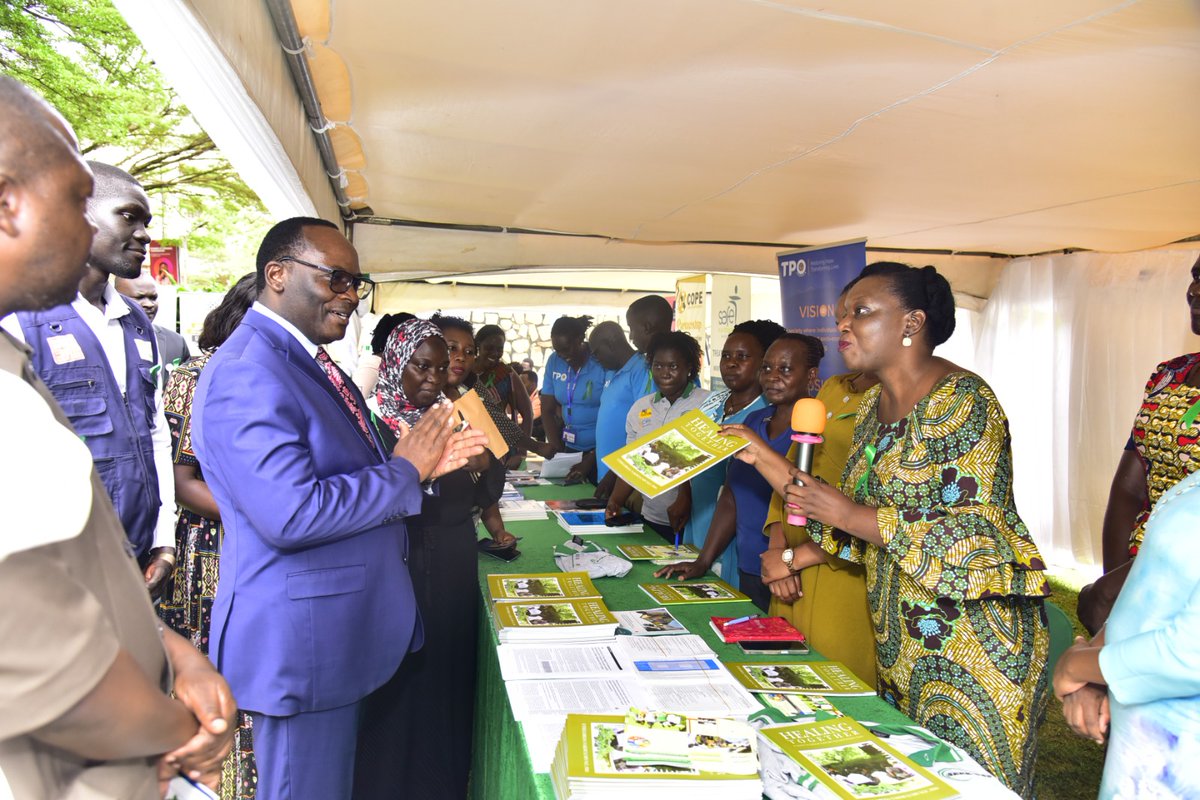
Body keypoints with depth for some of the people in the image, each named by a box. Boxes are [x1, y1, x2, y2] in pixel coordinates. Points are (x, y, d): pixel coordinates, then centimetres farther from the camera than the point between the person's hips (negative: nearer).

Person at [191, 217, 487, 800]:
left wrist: (423, 462, 1)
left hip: (345, 634, 10)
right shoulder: (247, 372, -21)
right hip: (299, 641, -10)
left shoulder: (310, 362, 11)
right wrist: (405, 470, -18)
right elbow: (291, 514, -30)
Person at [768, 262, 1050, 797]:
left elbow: (975, 536, -23)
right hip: (901, 634, 8)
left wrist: (848, 514, -22)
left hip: (970, 630, -7)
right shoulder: (875, 403, 8)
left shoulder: (962, 402, -16)